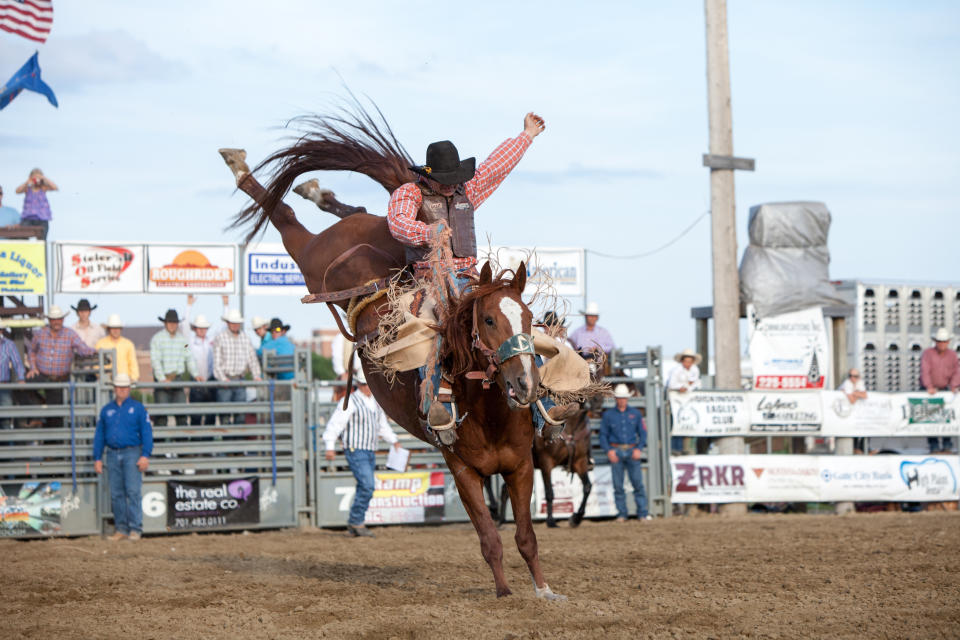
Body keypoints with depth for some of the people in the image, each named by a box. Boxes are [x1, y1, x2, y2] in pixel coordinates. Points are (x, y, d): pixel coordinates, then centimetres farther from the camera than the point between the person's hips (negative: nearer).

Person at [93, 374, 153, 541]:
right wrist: (97, 458, 9)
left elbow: (147, 432, -2)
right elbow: (99, 435, 16)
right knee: (116, 494, 4)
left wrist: (145, 455, -11)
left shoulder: (137, 408, 3)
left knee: (133, 491, -11)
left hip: (132, 454, -4)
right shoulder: (106, 410, 13)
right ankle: (121, 529, 10)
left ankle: (135, 529, -10)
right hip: (113, 455, 4)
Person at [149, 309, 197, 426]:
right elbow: (155, 360, -9)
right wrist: (162, 379, -18)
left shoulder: (182, 338, 12)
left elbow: (189, 358, 14)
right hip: (162, 379, -4)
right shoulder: (157, 338, -2)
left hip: (178, 379, 4)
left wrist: (195, 374, 0)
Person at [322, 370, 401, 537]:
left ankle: (353, 525, 16)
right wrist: (330, 446, -24)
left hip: (370, 453, 8)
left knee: (364, 489, 8)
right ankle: (356, 521, -9)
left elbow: (383, 425, 27)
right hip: (355, 451, -8)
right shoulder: (350, 402, -11)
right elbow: (335, 423, -16)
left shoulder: (375, 402, 13)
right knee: (367, 486, -18)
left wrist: (394, 441, 18)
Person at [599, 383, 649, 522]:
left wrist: (639, 448, -5)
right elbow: (603, 435, 6)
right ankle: (621, 514, 4)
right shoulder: (608, 415, 7)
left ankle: (642, 513, -3)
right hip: (616, 451, 0)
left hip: (632, 452, 0)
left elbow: (643, 432, 10)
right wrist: (608, 450, -8)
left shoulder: (635, 413, 10)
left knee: (638, 482, -6)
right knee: (618, 485, -1)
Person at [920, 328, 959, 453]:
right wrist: (929, 387, -34)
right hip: (929, 390, -3)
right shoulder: (928, 354, -9)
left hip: (944, 389, 3)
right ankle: (934, 444, -8)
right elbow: (924, 371, -21)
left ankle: (947, 443, -2)